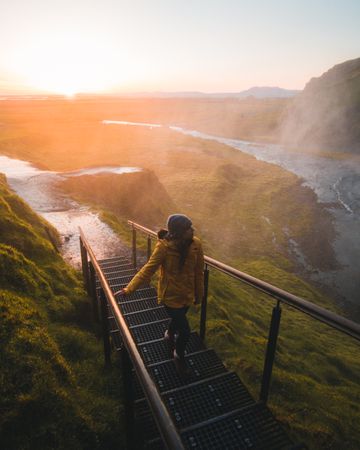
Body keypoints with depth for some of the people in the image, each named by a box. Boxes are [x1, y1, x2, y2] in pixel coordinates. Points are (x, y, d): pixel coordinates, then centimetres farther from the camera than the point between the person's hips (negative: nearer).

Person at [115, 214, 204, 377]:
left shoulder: (196, 244, -16)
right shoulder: (164, 247, -27)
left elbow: (198, 272, -5)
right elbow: (148, 269, -24)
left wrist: (199, 295, 5)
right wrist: (129, 288, -31)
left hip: (187, 294, 4)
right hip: (171, 295, -4)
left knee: (178, 319, 28)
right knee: (185, 330, 0)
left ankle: (169, 335, 65)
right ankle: (179, 356, 34)